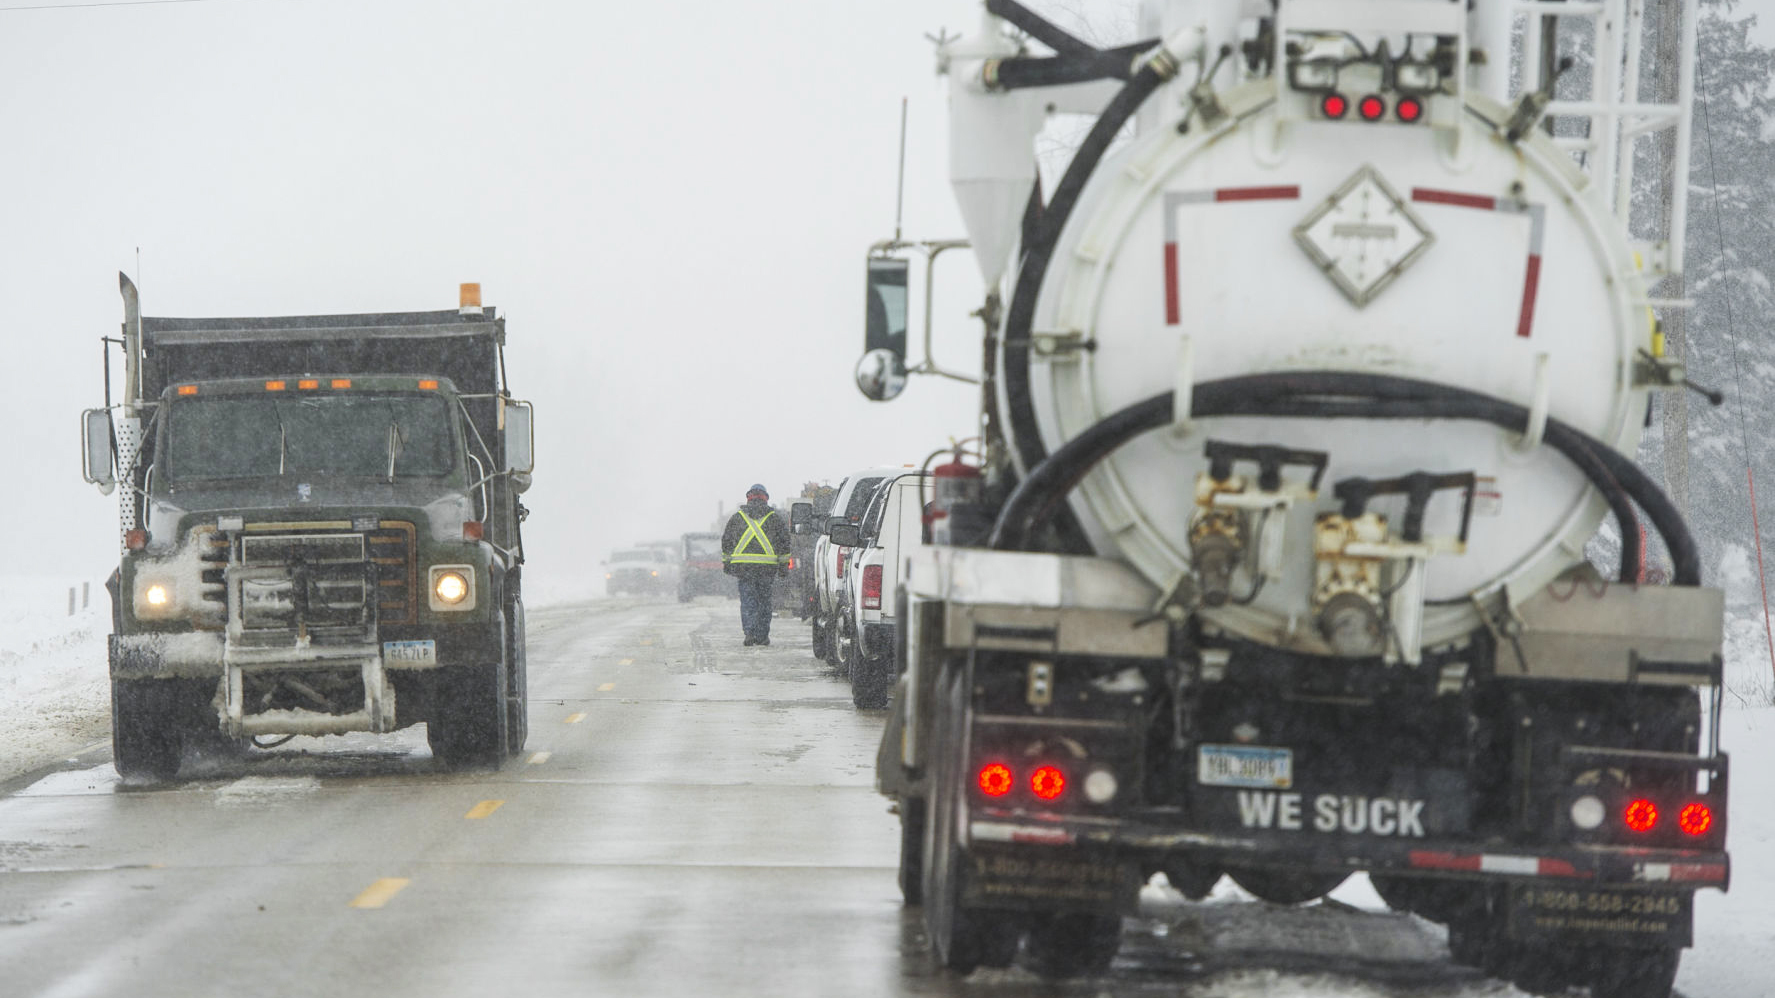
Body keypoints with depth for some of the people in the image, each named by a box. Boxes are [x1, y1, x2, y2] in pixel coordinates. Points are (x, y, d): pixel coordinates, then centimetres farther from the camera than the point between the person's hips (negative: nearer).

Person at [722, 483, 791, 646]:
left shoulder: (737, 516, 8)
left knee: (747, 600, 0)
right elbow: (784, 541, 7)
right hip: (767, 565, 0)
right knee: (764, 600, 9)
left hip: (743, 564, 0)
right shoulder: (774, 518, 7)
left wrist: (726, 563, 19)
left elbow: (726, 541, 11)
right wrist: (783, 565, 12)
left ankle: (750, 632, -15)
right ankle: (762, 636, 10)